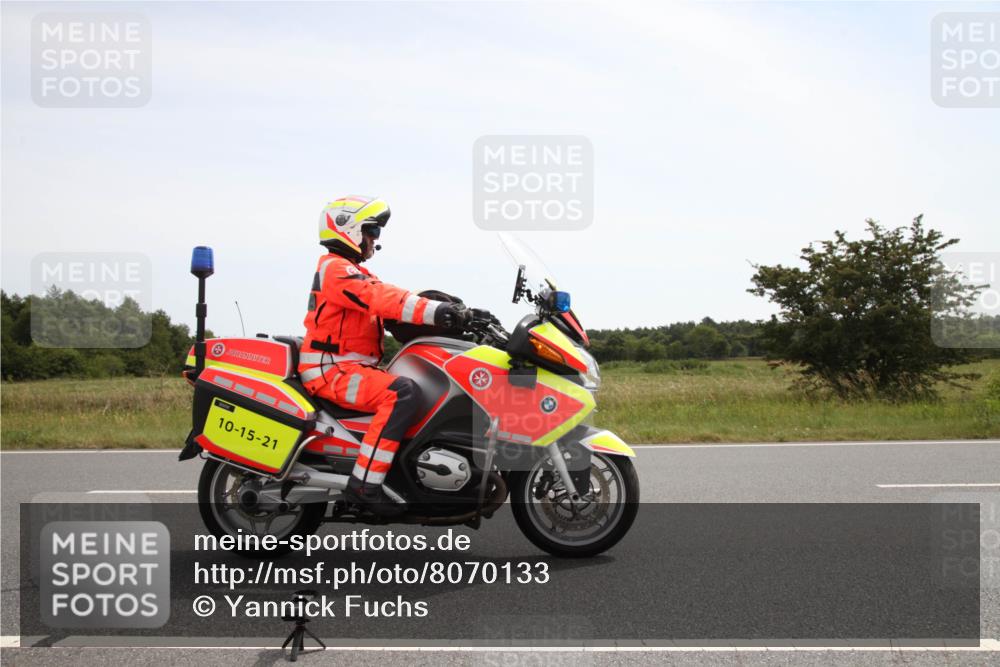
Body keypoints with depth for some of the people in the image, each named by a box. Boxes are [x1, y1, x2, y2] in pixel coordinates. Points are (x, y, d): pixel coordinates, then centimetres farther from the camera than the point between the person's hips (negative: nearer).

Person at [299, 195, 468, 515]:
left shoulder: (355, 273, 23)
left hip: (351, 366, 11)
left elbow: (389, 300, 12)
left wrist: (451, 312, -2)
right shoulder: (335, 268, -10)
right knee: (402, 392, -32)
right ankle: (365, 483, -33)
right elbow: (379, 297, -26)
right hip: (330, 369, -11)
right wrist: (433, 311, -36)